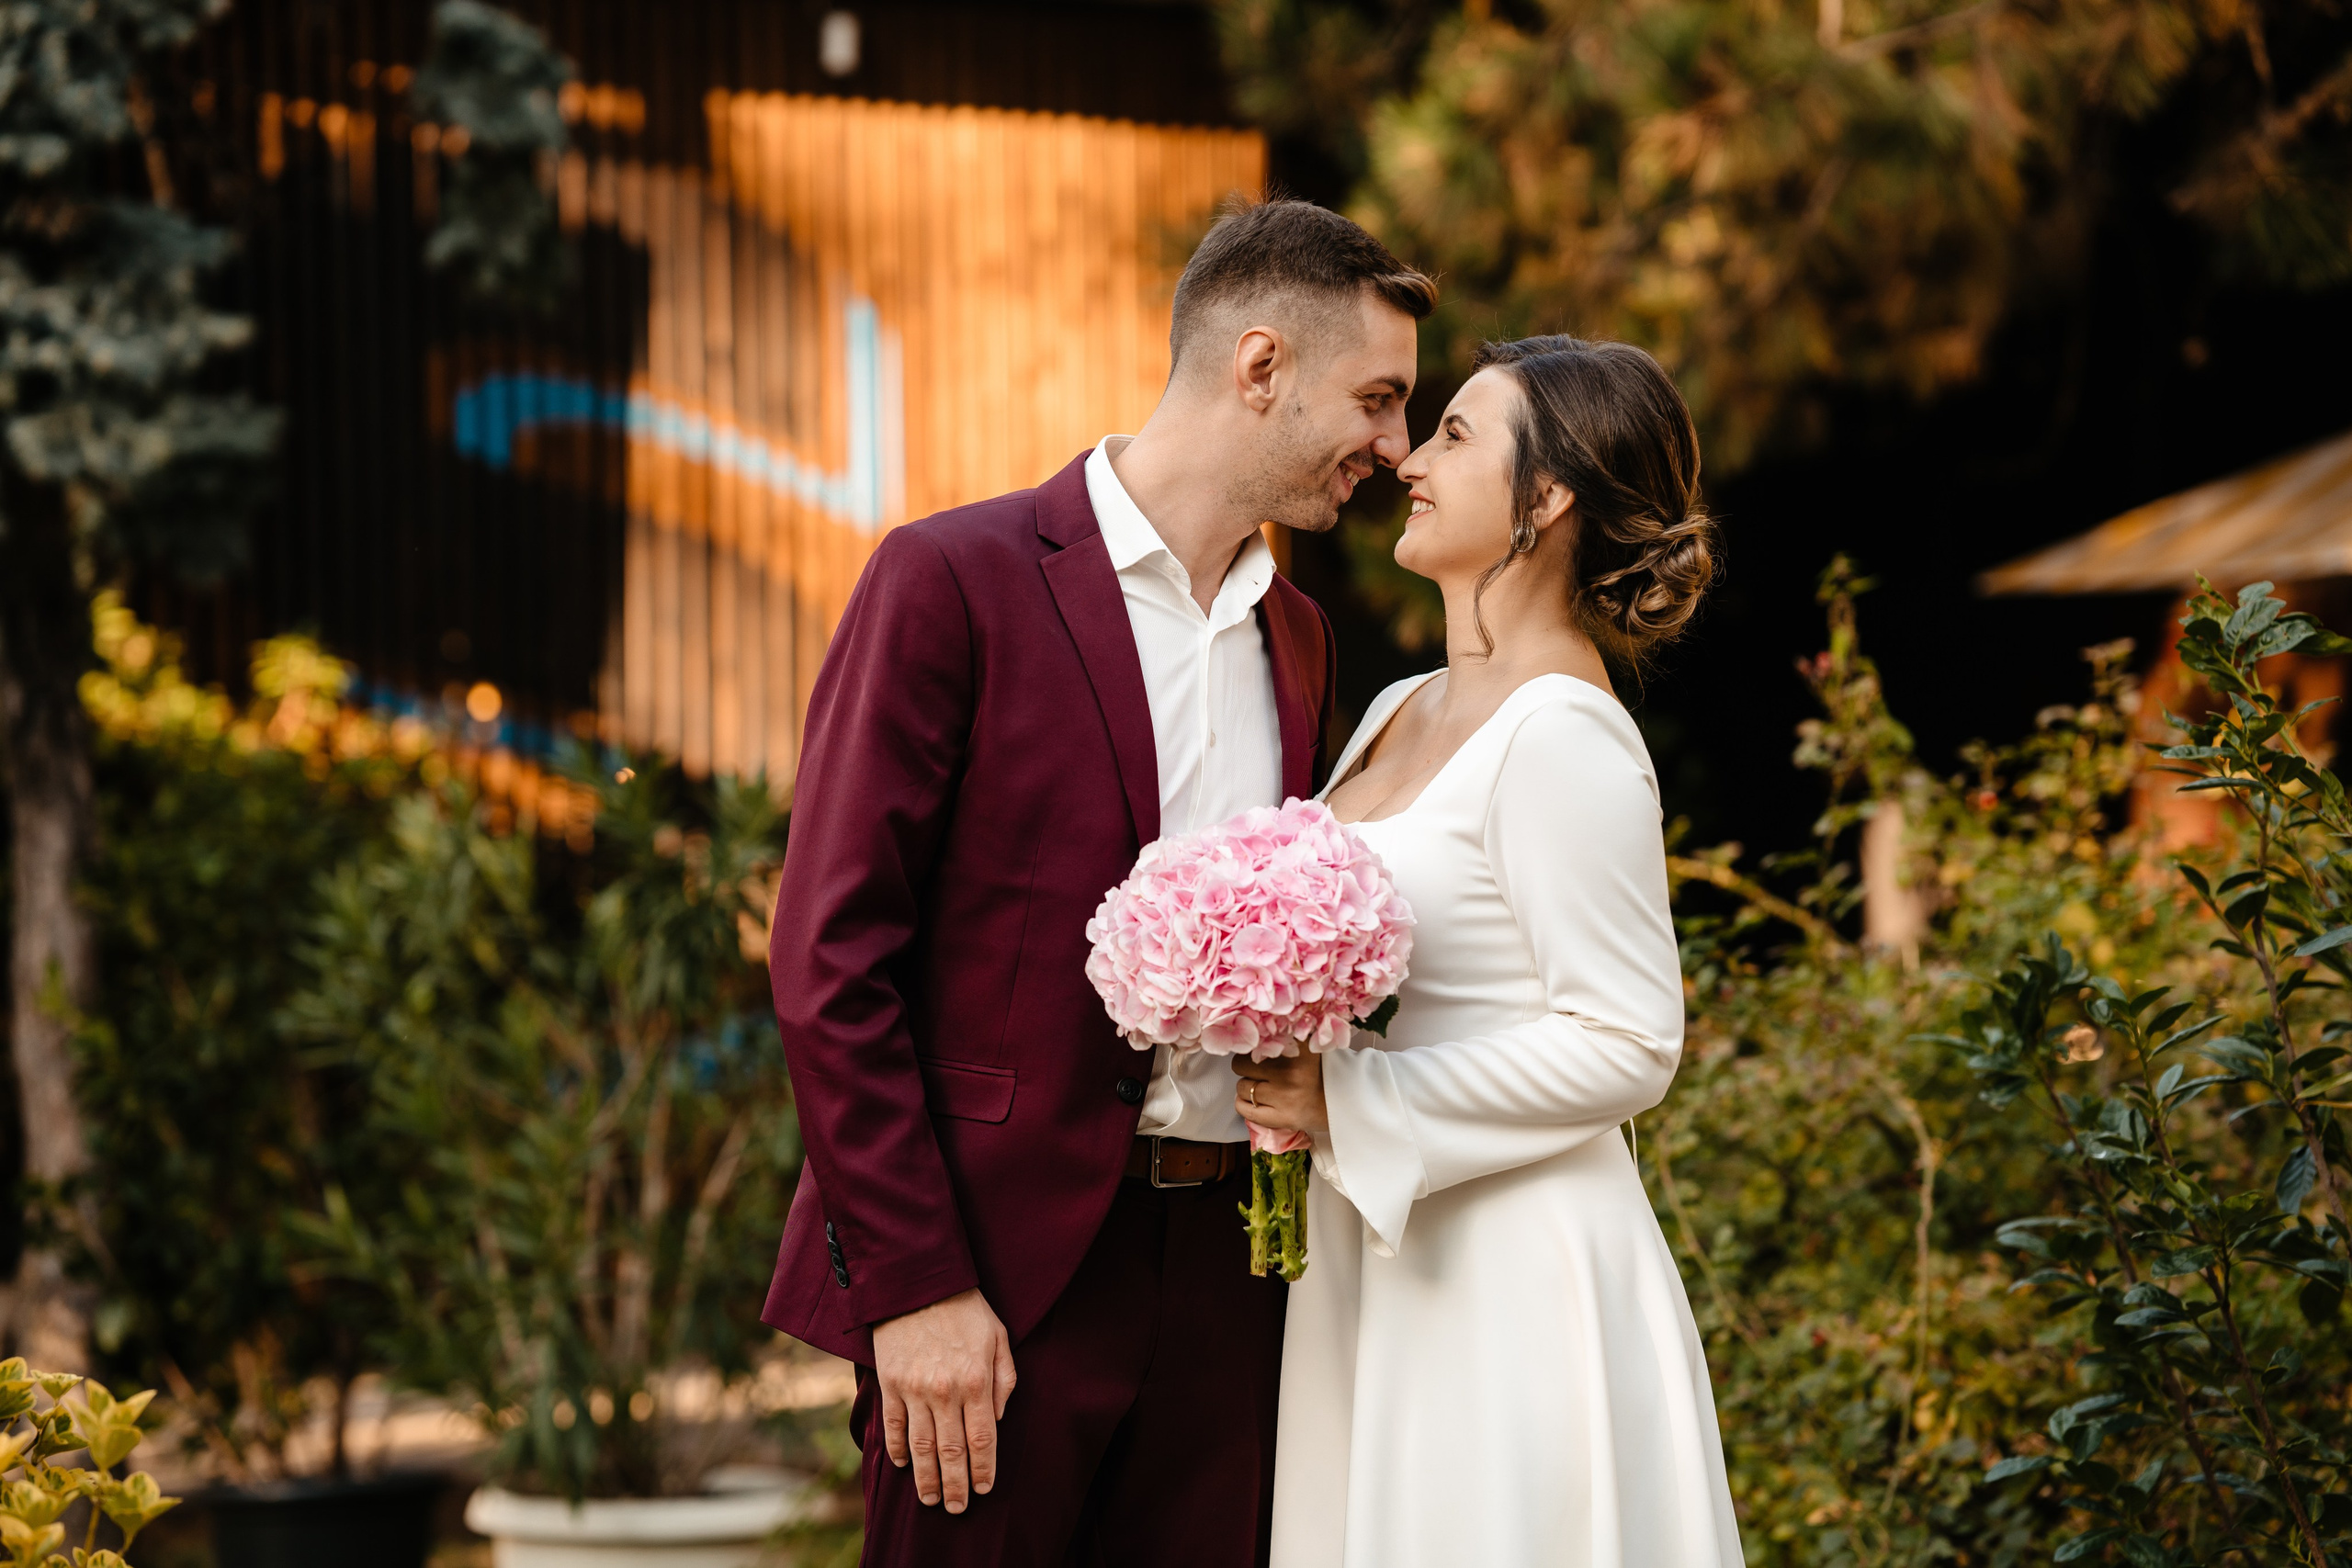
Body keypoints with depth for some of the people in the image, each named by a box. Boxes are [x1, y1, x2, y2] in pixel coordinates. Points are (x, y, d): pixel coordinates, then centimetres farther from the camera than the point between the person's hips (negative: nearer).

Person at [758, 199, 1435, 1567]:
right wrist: (912, 1285, -14)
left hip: (1223, 1281, 6)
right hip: (1001, 1274, -6)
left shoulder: (1296, 635, 15)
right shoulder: (955, 582, -6)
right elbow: (832, 957, -10)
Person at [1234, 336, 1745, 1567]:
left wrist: (1348, 1103, -19)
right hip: (1371, 1265, 9)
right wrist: (1283, 1083, 7)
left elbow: (1624, 1046, -19)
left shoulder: (1564, 737, -15)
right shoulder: (1399, 713, 12)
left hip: (1508, 1280, -8)